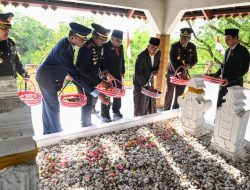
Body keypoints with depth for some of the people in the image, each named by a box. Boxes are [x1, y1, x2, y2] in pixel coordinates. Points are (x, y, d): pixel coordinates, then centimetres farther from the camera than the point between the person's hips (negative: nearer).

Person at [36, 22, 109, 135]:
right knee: (54, 108, 2)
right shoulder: (64, 50, -34)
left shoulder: (66, 42, -7)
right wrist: (97, 93, -37)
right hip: (47, 79, -9)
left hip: (46, 76, 9)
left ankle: (47, 132, 35)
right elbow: (76, 75, -36)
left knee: (48, 106, 19)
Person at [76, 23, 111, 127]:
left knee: (91, 99, 16)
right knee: (87, 101, -1)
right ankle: (86, 125, 19)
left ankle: (87, 123, 34)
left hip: (94, 79, 8)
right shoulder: (86, 47, -25)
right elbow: (84, 70, -30)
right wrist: (99, 81, -33)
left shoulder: (99, 46, -2)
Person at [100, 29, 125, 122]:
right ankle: (105, 114, 17)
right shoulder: (105, 47, -14)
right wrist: (105, 71, -27)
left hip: (118, 74, 6)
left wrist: (122, 71, 10)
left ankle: (116, 111, 33)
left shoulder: (120, 46, 5)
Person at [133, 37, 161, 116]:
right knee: (140, 102, 2)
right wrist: (144, 84, -26)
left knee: (151, 101, 15)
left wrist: (156, 70, -9)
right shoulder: (141, 56, -27)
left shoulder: (158, 53, -8)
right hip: (140, 81, -6)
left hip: (150, 80, 6)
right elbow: (137, 72, -25)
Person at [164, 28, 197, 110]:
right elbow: (173, 61, -23)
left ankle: (176, 110, 25)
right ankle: (166, 109, 19)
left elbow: (194, 60, 6)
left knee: (180, 93, 8)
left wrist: (189, 65, -17)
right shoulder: (174, 46, -14)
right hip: (172, 72, -3)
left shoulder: (192, 47, -3)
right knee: (169, 93, 3)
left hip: (183, 73, 3)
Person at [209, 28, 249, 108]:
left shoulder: (242, 50, -11)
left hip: (234, 85, -7)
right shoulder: (228, 50, 14)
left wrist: (229, 80, -25)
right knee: (219, 106, 12)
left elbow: (243, 70, -17)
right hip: (224, 83, 7)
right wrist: (216, 74, 4)